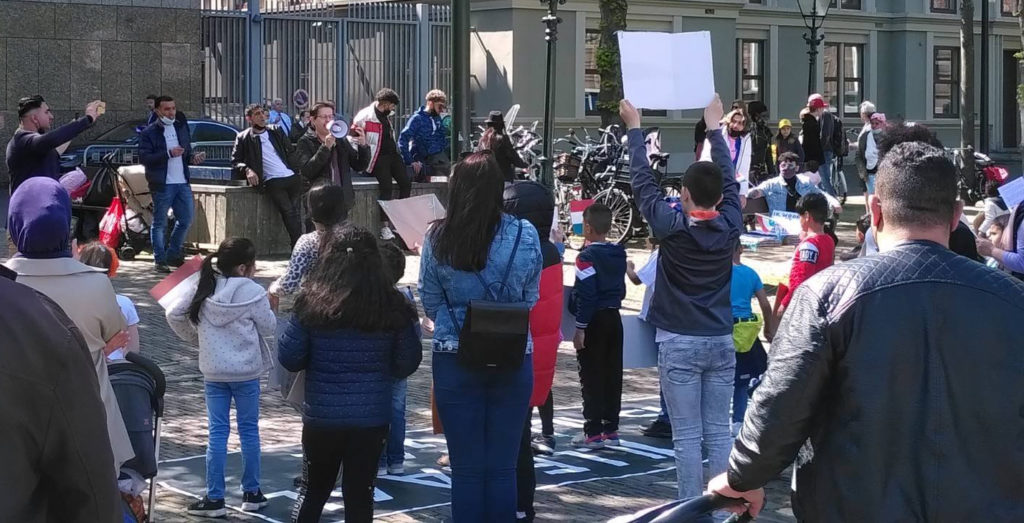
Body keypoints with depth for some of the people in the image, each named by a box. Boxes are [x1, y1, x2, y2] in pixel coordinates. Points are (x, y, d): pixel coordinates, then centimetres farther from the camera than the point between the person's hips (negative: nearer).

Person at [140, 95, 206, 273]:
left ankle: (173, 255, 23)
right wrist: (168, 154, -21)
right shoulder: (149, 133, -4)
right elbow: (143, 158, -13)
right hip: (162, 185, -6)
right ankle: (160, 260, 7)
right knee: (160, 223, 1)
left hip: (182, 183, 6)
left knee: (186, 220, 9)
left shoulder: (181, 128, 15)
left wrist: (193, 158, -1)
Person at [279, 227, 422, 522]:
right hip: (371, 416, 0)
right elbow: (407, 363, 0)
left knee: (313, 490, 18)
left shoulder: (312, 303, -8)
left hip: (321, 414, 0)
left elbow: (289, 358, -4)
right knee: (359, 495, 9)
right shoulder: (392, 307, -7)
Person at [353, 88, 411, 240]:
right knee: (386, 188, -19)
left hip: (392, 155, 8)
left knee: (406, 182, -6)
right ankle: (384, 227, -17)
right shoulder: (364, 117, -9)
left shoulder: (387, 117, 18)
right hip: (378, 158, -8)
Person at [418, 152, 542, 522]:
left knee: (466, 469, 8)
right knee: (502, 469, 9)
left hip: (455, 359, 0)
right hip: (512, 360, 0)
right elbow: (530, 299, 3)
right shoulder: (525, 235, -8)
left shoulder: (438, 238, -8)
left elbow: (430, 304, 2)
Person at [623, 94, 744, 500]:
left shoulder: (672, 226, -12)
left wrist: (635, 128, 10)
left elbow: (643, 181, -2)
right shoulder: (730, 224, -4)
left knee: (687, 436, -1)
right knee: (719, 432, 7)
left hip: (679, 343, -4)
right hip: (721, 341, 4)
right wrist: (714, 126, 23)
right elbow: (730, 178, 12)